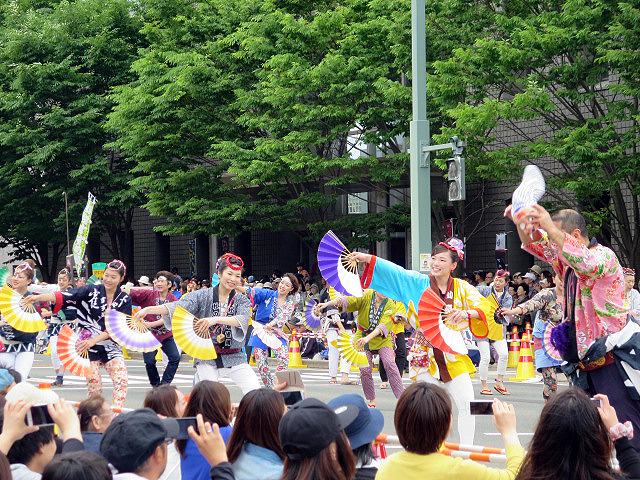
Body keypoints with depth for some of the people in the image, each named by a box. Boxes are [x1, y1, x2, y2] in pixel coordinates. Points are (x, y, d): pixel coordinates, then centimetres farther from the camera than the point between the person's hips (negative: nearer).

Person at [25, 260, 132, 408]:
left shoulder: (125, 300, 2)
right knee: (94, 384, -8)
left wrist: (93, 340, -19)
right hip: (87, 344, -2)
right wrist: (38, 297, -31)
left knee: (122, 380, -14)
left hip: (111, 346, 2)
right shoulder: (91, 291, -2)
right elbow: (64, 296, -15)